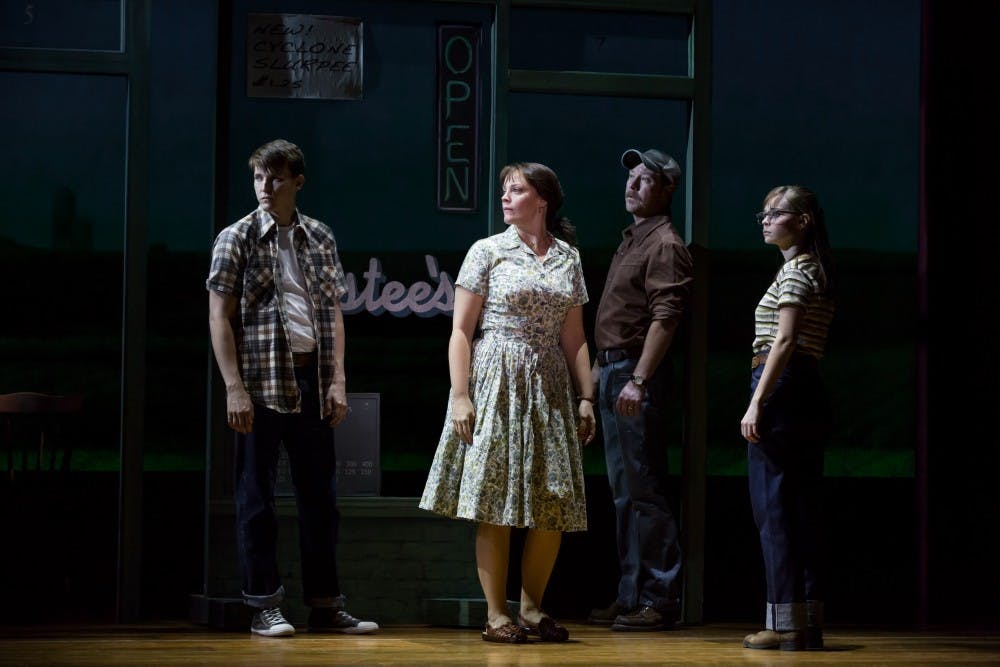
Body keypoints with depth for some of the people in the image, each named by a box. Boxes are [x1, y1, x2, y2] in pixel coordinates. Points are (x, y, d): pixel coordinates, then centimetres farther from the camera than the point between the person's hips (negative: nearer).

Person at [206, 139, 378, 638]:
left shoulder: (320, 238, 11)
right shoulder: (237, 238, -1)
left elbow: (333, 313, 12)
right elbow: (219, 317, -4)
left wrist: (337, 382, 3)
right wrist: (235, 389, -12)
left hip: (312, 380, 4)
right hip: (261, 381, -4)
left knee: (320, 493, 7)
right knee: (257, 497, 0)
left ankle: (325, 606, 14)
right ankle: (264, 607, 6)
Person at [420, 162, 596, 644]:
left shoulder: (568, 258, 11)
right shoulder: (487, 252, 0)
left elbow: (573, 337, 13)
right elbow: (461, 331, -3)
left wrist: (586, 397, 5)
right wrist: (459, 395, -11)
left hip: (549, 387, 4)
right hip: (495, 385, -4)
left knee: (554, 504, 1)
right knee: (496, 503, -5)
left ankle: (531, 608, 14)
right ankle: (496, 614, 1)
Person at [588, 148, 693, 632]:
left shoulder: (665, 245, -10)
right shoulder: (630, 242, 20)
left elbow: (665, 318, -20)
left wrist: (638, 380, -25)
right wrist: (600, 366, 20)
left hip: (639, 373, -10)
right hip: (613, 370, 10)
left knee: (643, 489, -10)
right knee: (623, 491, 13)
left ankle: (660, 599, -8)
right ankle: (631, 595, 19)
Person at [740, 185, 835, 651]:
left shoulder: (795, 271, -8)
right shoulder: (814, 271, 20)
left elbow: (784, 341, -17)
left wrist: (756, 404, -20)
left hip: (782, 388, -10)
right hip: (808, 394, 10)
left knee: (773, 508, -8)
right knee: (800, 510, 9)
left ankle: (785, 624, -8)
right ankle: (808, 622, 9)